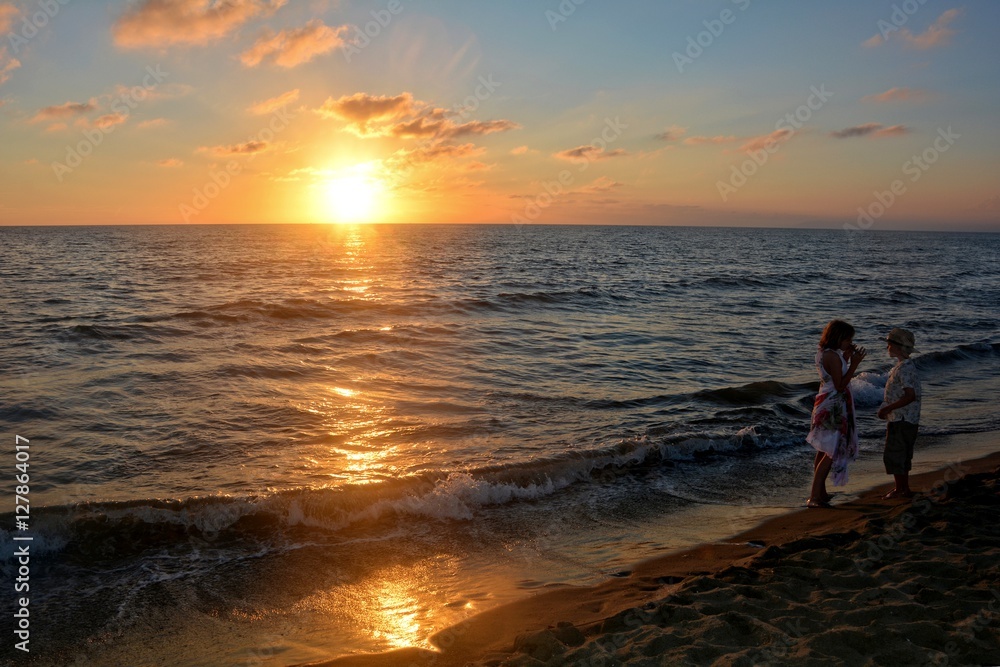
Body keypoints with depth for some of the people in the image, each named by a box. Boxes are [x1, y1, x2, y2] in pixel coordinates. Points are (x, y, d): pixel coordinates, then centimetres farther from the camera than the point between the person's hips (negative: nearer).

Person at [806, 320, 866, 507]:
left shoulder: (823, 353, 10)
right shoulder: (833, 356, -20)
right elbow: (840, 386, -19)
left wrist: (846, 358, 10)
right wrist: (854, 364, -18)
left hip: (825, 405, 10)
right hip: (833, 408, -10)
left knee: (823, 451, 16)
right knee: (831, 452, -7)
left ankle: (820, 492, 26)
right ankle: (814, 497, -8)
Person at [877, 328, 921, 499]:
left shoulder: (905, 368, -19)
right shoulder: (901, 366, 13)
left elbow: (910, 396, -26)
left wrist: (887, 408, -21)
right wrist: (887, 409, 16)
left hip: (901, 420, -10)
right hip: (900, 419, 10)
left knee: (894, 455, -3)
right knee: (902, 456, 16)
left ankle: (901, 489, 5)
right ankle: (903, 488, 24)